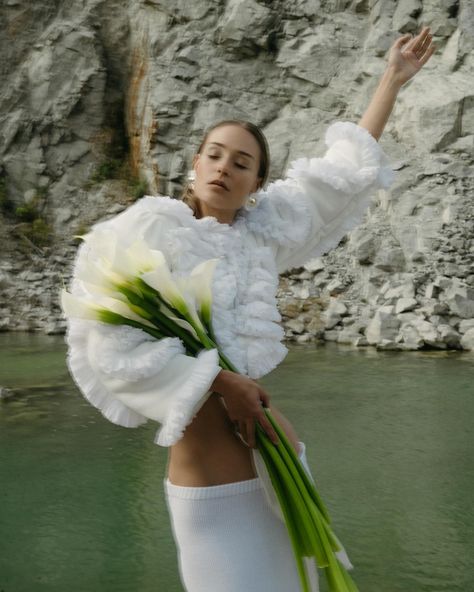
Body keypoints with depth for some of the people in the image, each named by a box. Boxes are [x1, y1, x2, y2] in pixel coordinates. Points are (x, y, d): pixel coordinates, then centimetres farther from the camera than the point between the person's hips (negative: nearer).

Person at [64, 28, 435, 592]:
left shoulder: (262, 231, 4)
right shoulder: (151, 229, -9)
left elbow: (345, 173, 11)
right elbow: (117, 345, -14)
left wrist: (393, 77, 16)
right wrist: (220, 381, -17)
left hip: (280, 455, 5)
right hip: (210, 481, -5)